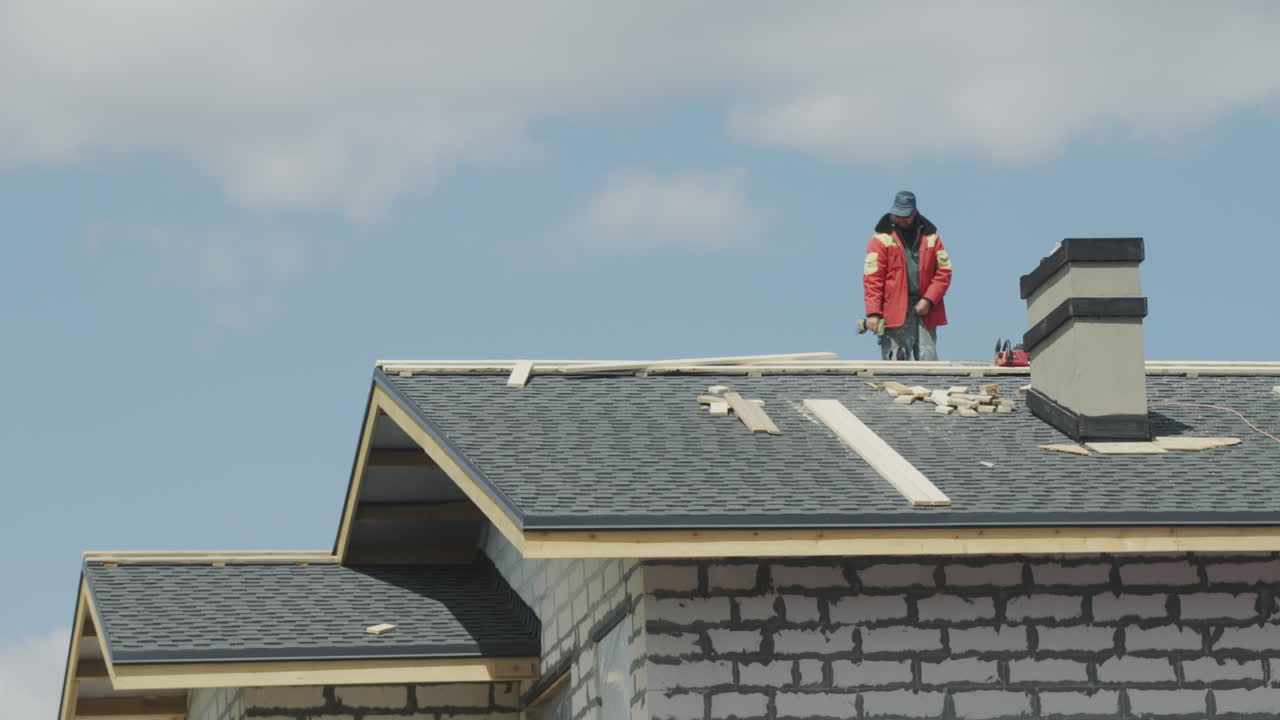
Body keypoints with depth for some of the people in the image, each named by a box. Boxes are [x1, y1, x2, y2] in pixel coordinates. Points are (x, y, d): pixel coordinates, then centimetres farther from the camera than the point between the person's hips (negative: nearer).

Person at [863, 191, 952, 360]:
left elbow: (943, 272, 8)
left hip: (925, 312, 3)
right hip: (895, 313, -3)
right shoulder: (882, 239, 1)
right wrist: (873, 313, -13)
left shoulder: (930, 237, 11)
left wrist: (929, 300, -5)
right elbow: (872, 278, -4)